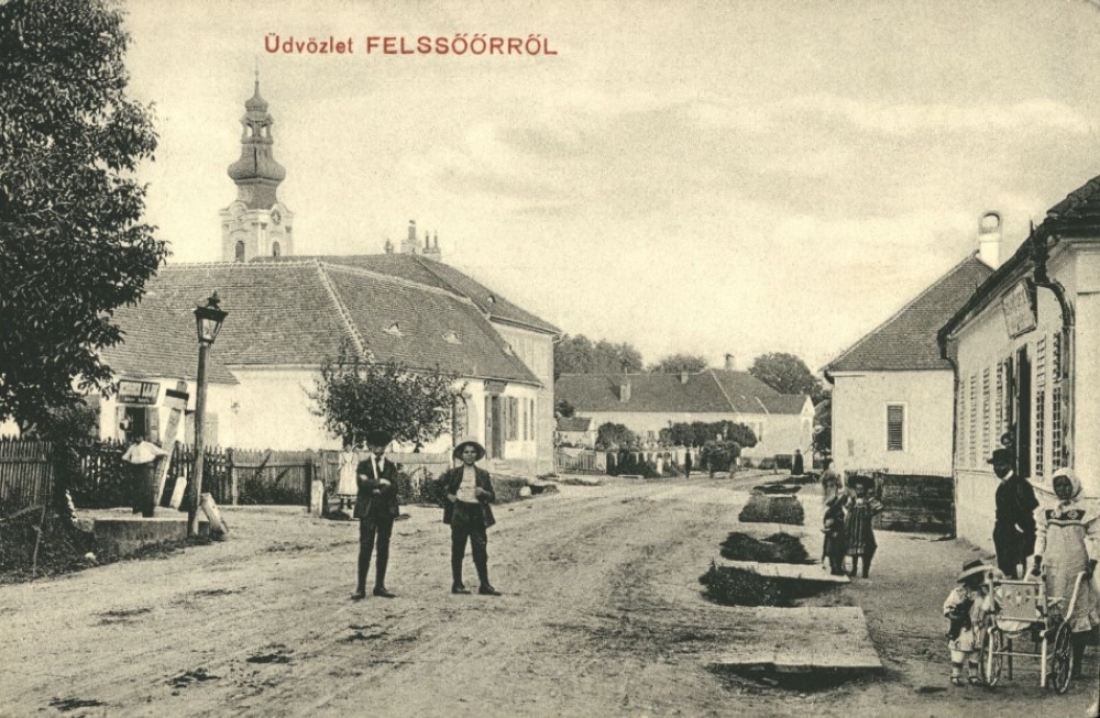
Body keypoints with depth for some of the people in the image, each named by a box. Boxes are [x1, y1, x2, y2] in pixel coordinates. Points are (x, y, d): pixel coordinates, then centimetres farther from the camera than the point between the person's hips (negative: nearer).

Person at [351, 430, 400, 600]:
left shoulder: (391, 466, 13)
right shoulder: (363, 465, 8)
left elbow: (394, 487, -2)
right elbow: (362, 484, -9)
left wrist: (375, 488, -9)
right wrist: (380, 482, -10)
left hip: (386, 510, 2)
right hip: (368, 510, -2)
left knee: (383, 549, 3)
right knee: (365, 549, -7)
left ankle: (380, 586, 9)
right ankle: (360, 588, -6)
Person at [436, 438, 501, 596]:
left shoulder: (483, 474, 10)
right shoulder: (453, 473, 6)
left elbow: (492, 497, 9)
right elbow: (437, 484, 16)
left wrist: (483, 493, -10)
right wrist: (447, 495, 4)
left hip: (477, 514, 1)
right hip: (459, 513, -1)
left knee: (481, 551, -2)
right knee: (458, 551, 2)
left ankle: (485, 585, 2)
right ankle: (457, 584, 8)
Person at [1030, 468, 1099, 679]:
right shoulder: (1046, 513, 10)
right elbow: (1040, 537, 10)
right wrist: (1037, 562, 1)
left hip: (1077, 571, -3)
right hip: (1052, 571, 3)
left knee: (1079, 616, -1)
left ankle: (1077, 663, 8)